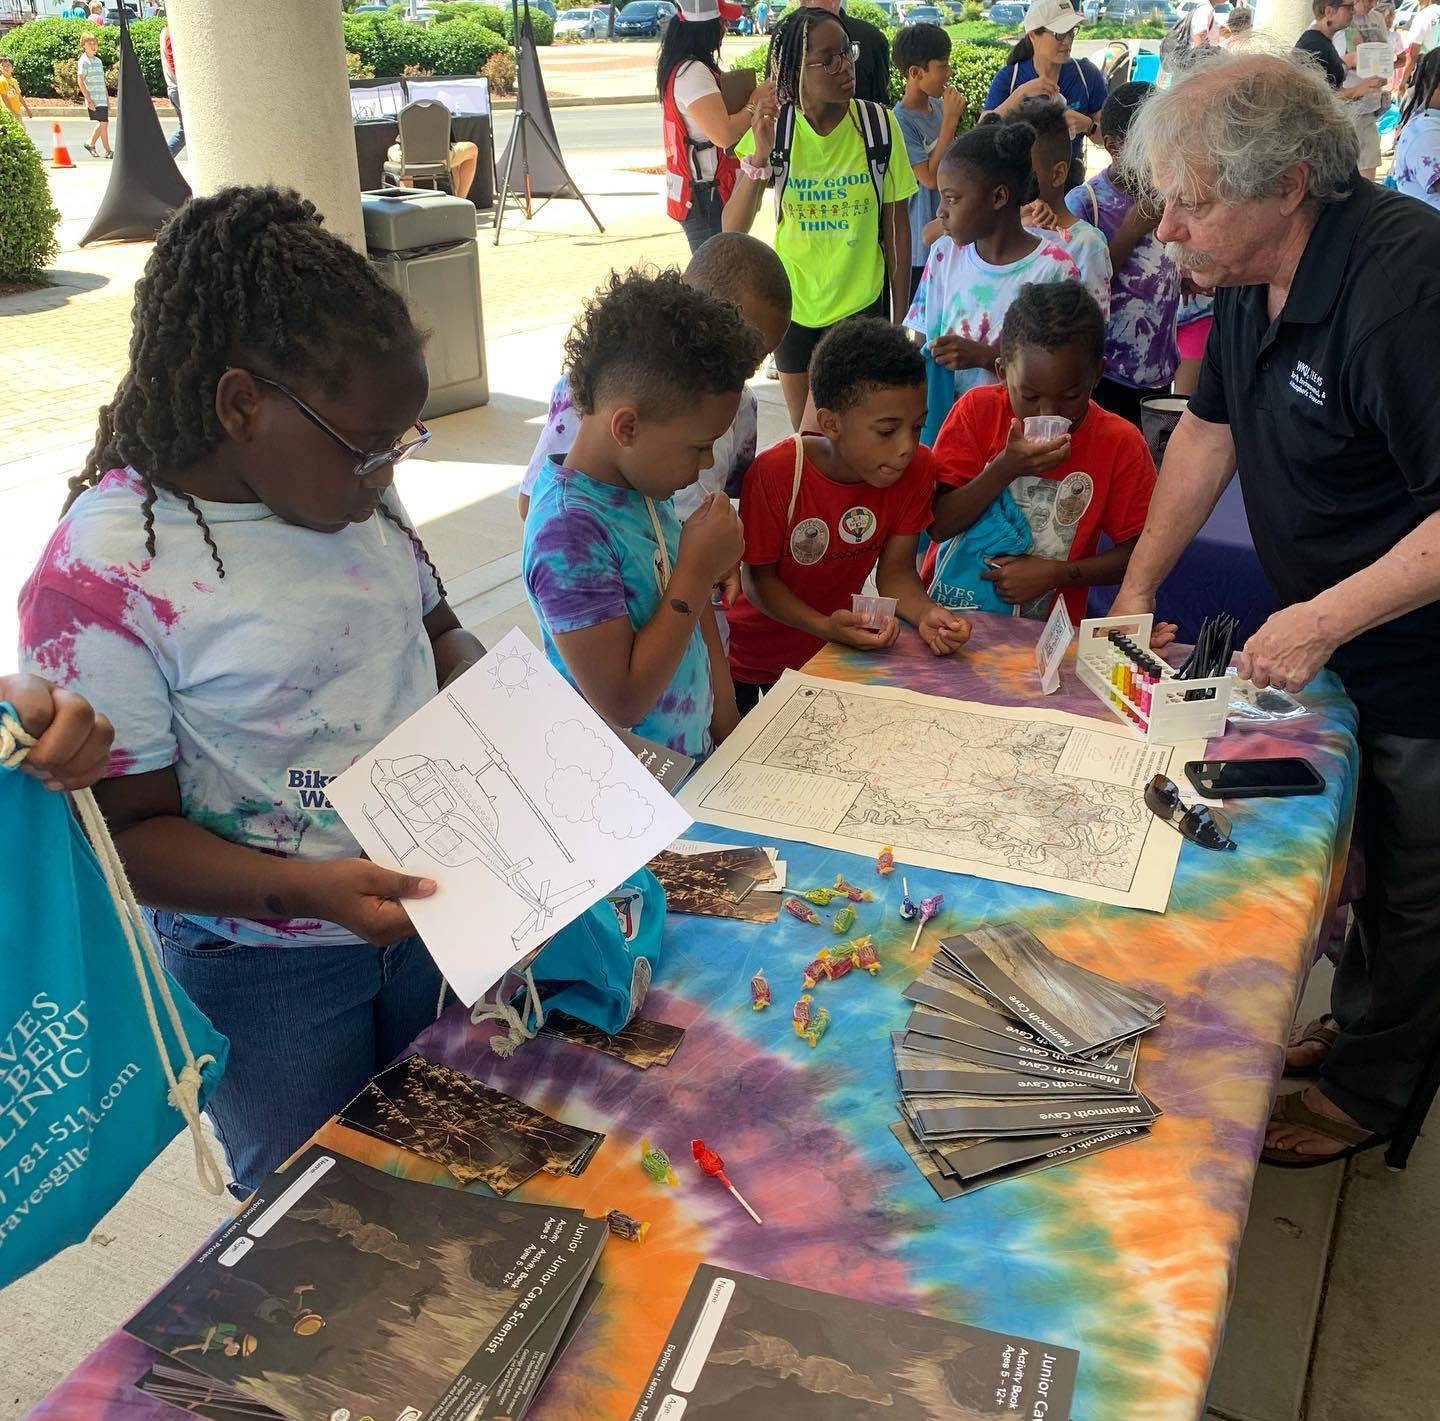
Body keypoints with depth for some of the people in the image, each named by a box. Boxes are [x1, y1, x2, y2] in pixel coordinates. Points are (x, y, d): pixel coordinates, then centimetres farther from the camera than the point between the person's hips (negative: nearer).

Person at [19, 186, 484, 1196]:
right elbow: (128, 829, -18)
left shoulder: (351, 489, -4)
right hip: (265, 975, -6)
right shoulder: (102, 576, -23)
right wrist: (304, 890, -32)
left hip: (429, 907, 6)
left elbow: (436, 631, 10)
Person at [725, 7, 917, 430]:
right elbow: (732, 231, -16)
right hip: (792, 303, 1)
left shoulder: (879, 124, -11)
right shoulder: (774, 127, -10)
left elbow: (897, 224, -2)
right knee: (804, 430, 15)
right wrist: (759, 156, -30)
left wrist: (900, 315, 1)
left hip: (862, 303, -1)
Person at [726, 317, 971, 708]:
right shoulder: (775, 473, -29)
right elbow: (758, 577, -21)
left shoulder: (917, 470, -17)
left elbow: (895, 569, -11)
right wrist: (825, 626, -37)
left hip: (828, 648, 3)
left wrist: (926, 614, -32)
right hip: (749, 653, -3)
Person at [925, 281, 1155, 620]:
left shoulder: (1120, 444, -5)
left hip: (1045, 632, 0)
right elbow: (938, 525, -9)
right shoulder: (977, 410, -4)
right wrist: (1005, 469, -21)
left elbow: (1138, 552, -1)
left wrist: (1056, 573, -13)